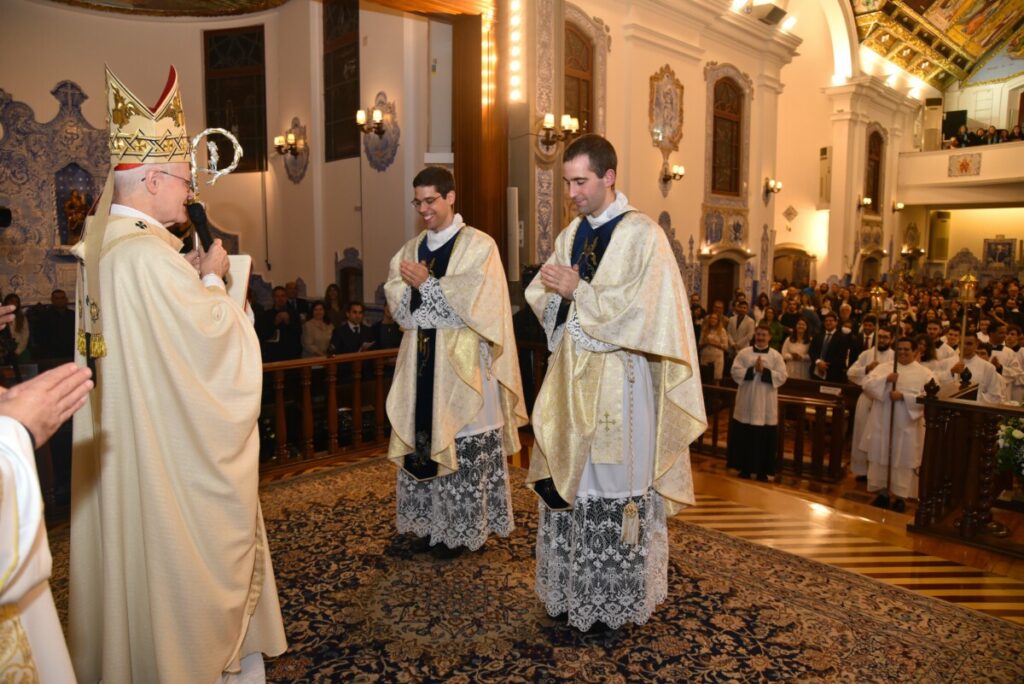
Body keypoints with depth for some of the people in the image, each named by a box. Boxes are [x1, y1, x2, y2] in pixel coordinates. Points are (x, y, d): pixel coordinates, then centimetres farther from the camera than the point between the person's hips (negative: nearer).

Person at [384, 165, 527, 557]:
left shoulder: (479, 246, -4)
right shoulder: (412, 249, 15)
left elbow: (475, 302, -14)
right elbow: (396, 301, 9)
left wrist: (427, 284, -12)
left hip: (463, 365, -5)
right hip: (422, 364, 6)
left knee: (463, 445, -1)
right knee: (422, 440, 7)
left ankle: (464, 528, 13)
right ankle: (431, 522, 21)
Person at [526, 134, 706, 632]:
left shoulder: (642, 235, -8)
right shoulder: (571, 234, 13)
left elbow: (641, 309, -17)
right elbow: (541, 296, 15)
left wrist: (579, 292, -15)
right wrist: (556, 294, -7)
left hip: (618, 384, -6)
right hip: (572, 381, 7)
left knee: (614, 485, 2)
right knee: (566, 483, 11)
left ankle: (614, 601, 19)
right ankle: (572, 590, 27)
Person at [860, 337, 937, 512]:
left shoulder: (924, 373, 1)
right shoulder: (883, 367, 8)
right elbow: (867, 384, -5)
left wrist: (903, 396, -20)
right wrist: (886, 379, -21)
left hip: (907, 427, -2)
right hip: (882, 424, 2)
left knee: (903, 461, 1)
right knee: (881, 458, 8)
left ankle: (901, 496, 12)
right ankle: (883, 492, 20)